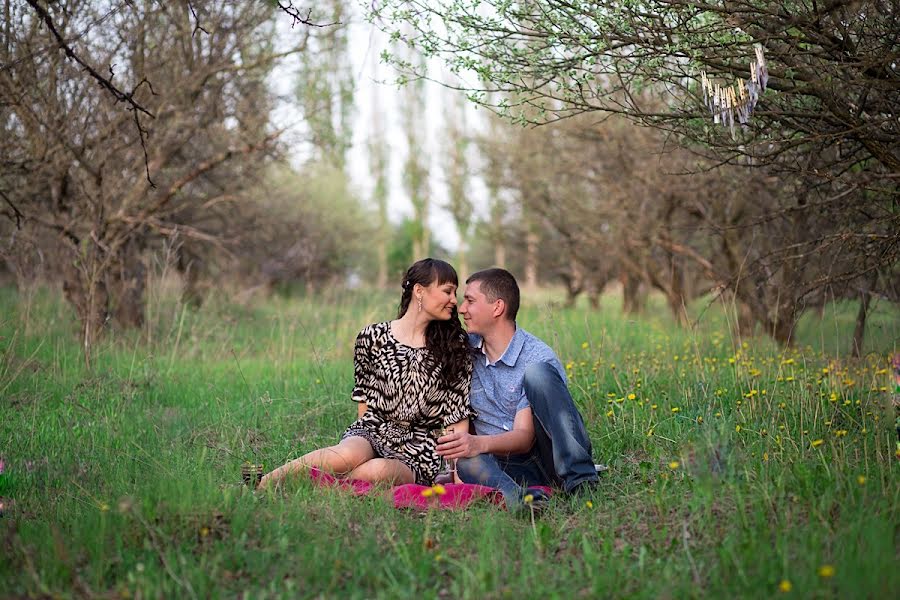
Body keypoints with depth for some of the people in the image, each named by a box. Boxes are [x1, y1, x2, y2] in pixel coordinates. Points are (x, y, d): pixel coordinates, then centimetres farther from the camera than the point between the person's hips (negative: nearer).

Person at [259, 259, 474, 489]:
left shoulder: (456, 345, 7)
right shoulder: (373, 337, 4)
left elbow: (458, 411, 4)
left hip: (420, 451, 1)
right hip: (374, 432, 0)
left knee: (379, 470, -37)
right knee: (348, 456, -37)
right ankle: (261, 484, -25)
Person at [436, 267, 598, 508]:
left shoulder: (538, 357, -11)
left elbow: (525, 437, -18)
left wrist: (479, 443, -37)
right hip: (509, 465, 3)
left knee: (536, 372, -28)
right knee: (467, 462, -32)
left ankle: (581, 480, -34)